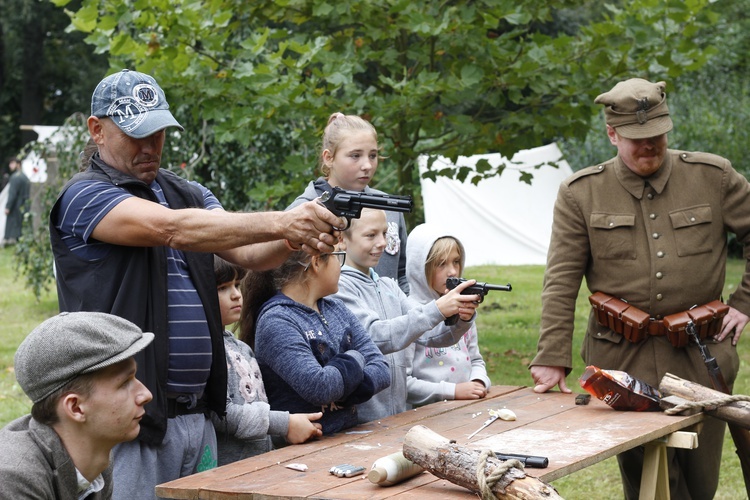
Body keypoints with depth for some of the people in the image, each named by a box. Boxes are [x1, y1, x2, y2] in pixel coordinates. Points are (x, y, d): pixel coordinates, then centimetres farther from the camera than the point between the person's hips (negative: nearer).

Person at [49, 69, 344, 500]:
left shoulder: (188, 193, 15)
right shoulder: (84, 197, -7)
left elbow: (249, 254, 1)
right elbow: (172, 228, -22)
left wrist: (295, 238, -21)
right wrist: (281, 222, -27)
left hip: (197, 415, 7)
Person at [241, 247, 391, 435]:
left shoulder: (336, 309, 13)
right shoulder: (275, 321, -10)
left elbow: (382, 369, 5)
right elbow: (318, 388, -20)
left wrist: (343, 393, -12)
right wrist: (355, 360, -3)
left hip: (345, 437, 6)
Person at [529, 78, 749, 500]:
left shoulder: (713, 177, 3)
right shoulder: (581, 193, 2)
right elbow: (561, 282, -2)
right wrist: (553, 358, -8)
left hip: (700, 357, 1)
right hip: (623, 361, -1)